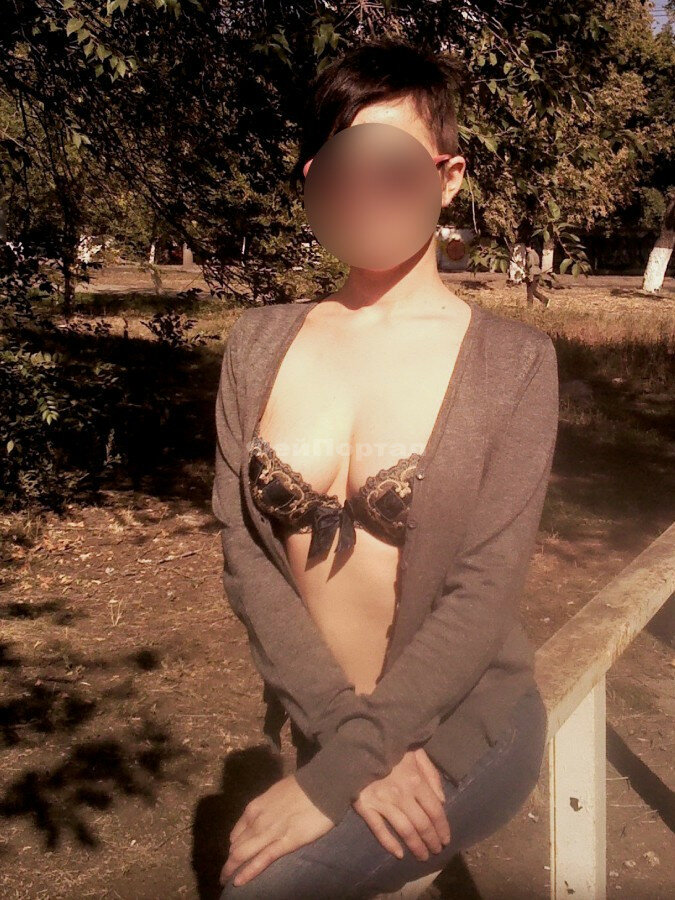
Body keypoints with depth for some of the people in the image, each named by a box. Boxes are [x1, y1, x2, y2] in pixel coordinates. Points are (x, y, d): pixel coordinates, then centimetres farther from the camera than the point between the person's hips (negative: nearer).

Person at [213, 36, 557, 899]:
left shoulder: (512, 361, -12)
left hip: (462, 729, -3)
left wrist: (334, 775, -20)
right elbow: (243, 549, -6)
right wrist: (349, 731, -16)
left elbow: (484, 592, -16)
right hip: (318, 723, 4)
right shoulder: (258, 344, -2)